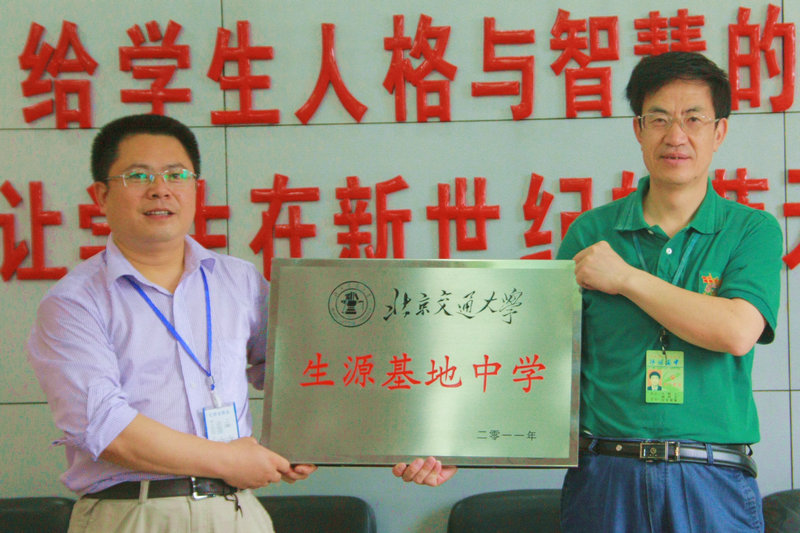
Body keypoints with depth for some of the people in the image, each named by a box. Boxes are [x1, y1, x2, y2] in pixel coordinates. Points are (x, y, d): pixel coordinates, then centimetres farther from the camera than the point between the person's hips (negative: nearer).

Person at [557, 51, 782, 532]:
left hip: (712, 481, -1)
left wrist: (626, 278, -7)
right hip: (604, 475, 1)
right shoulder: (590, 232, 7)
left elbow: (737, 332, -13)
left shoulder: (753, 231, 4)